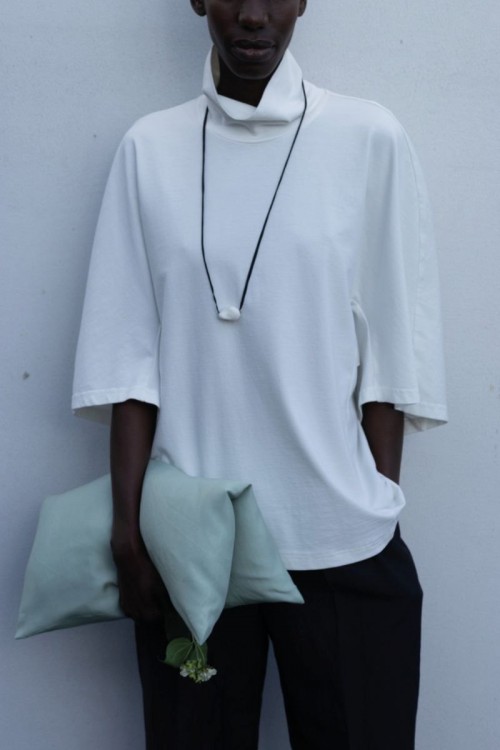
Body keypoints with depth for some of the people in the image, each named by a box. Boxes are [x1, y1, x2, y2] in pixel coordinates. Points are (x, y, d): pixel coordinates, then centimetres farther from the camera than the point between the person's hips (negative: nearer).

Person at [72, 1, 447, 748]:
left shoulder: (370, 138, -1)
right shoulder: (149, 149, 2)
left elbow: (393, 348, 0)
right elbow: (129, 350, 1)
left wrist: (380, 513, -1)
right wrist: (128, 524, -2)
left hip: (343, 542, 0)